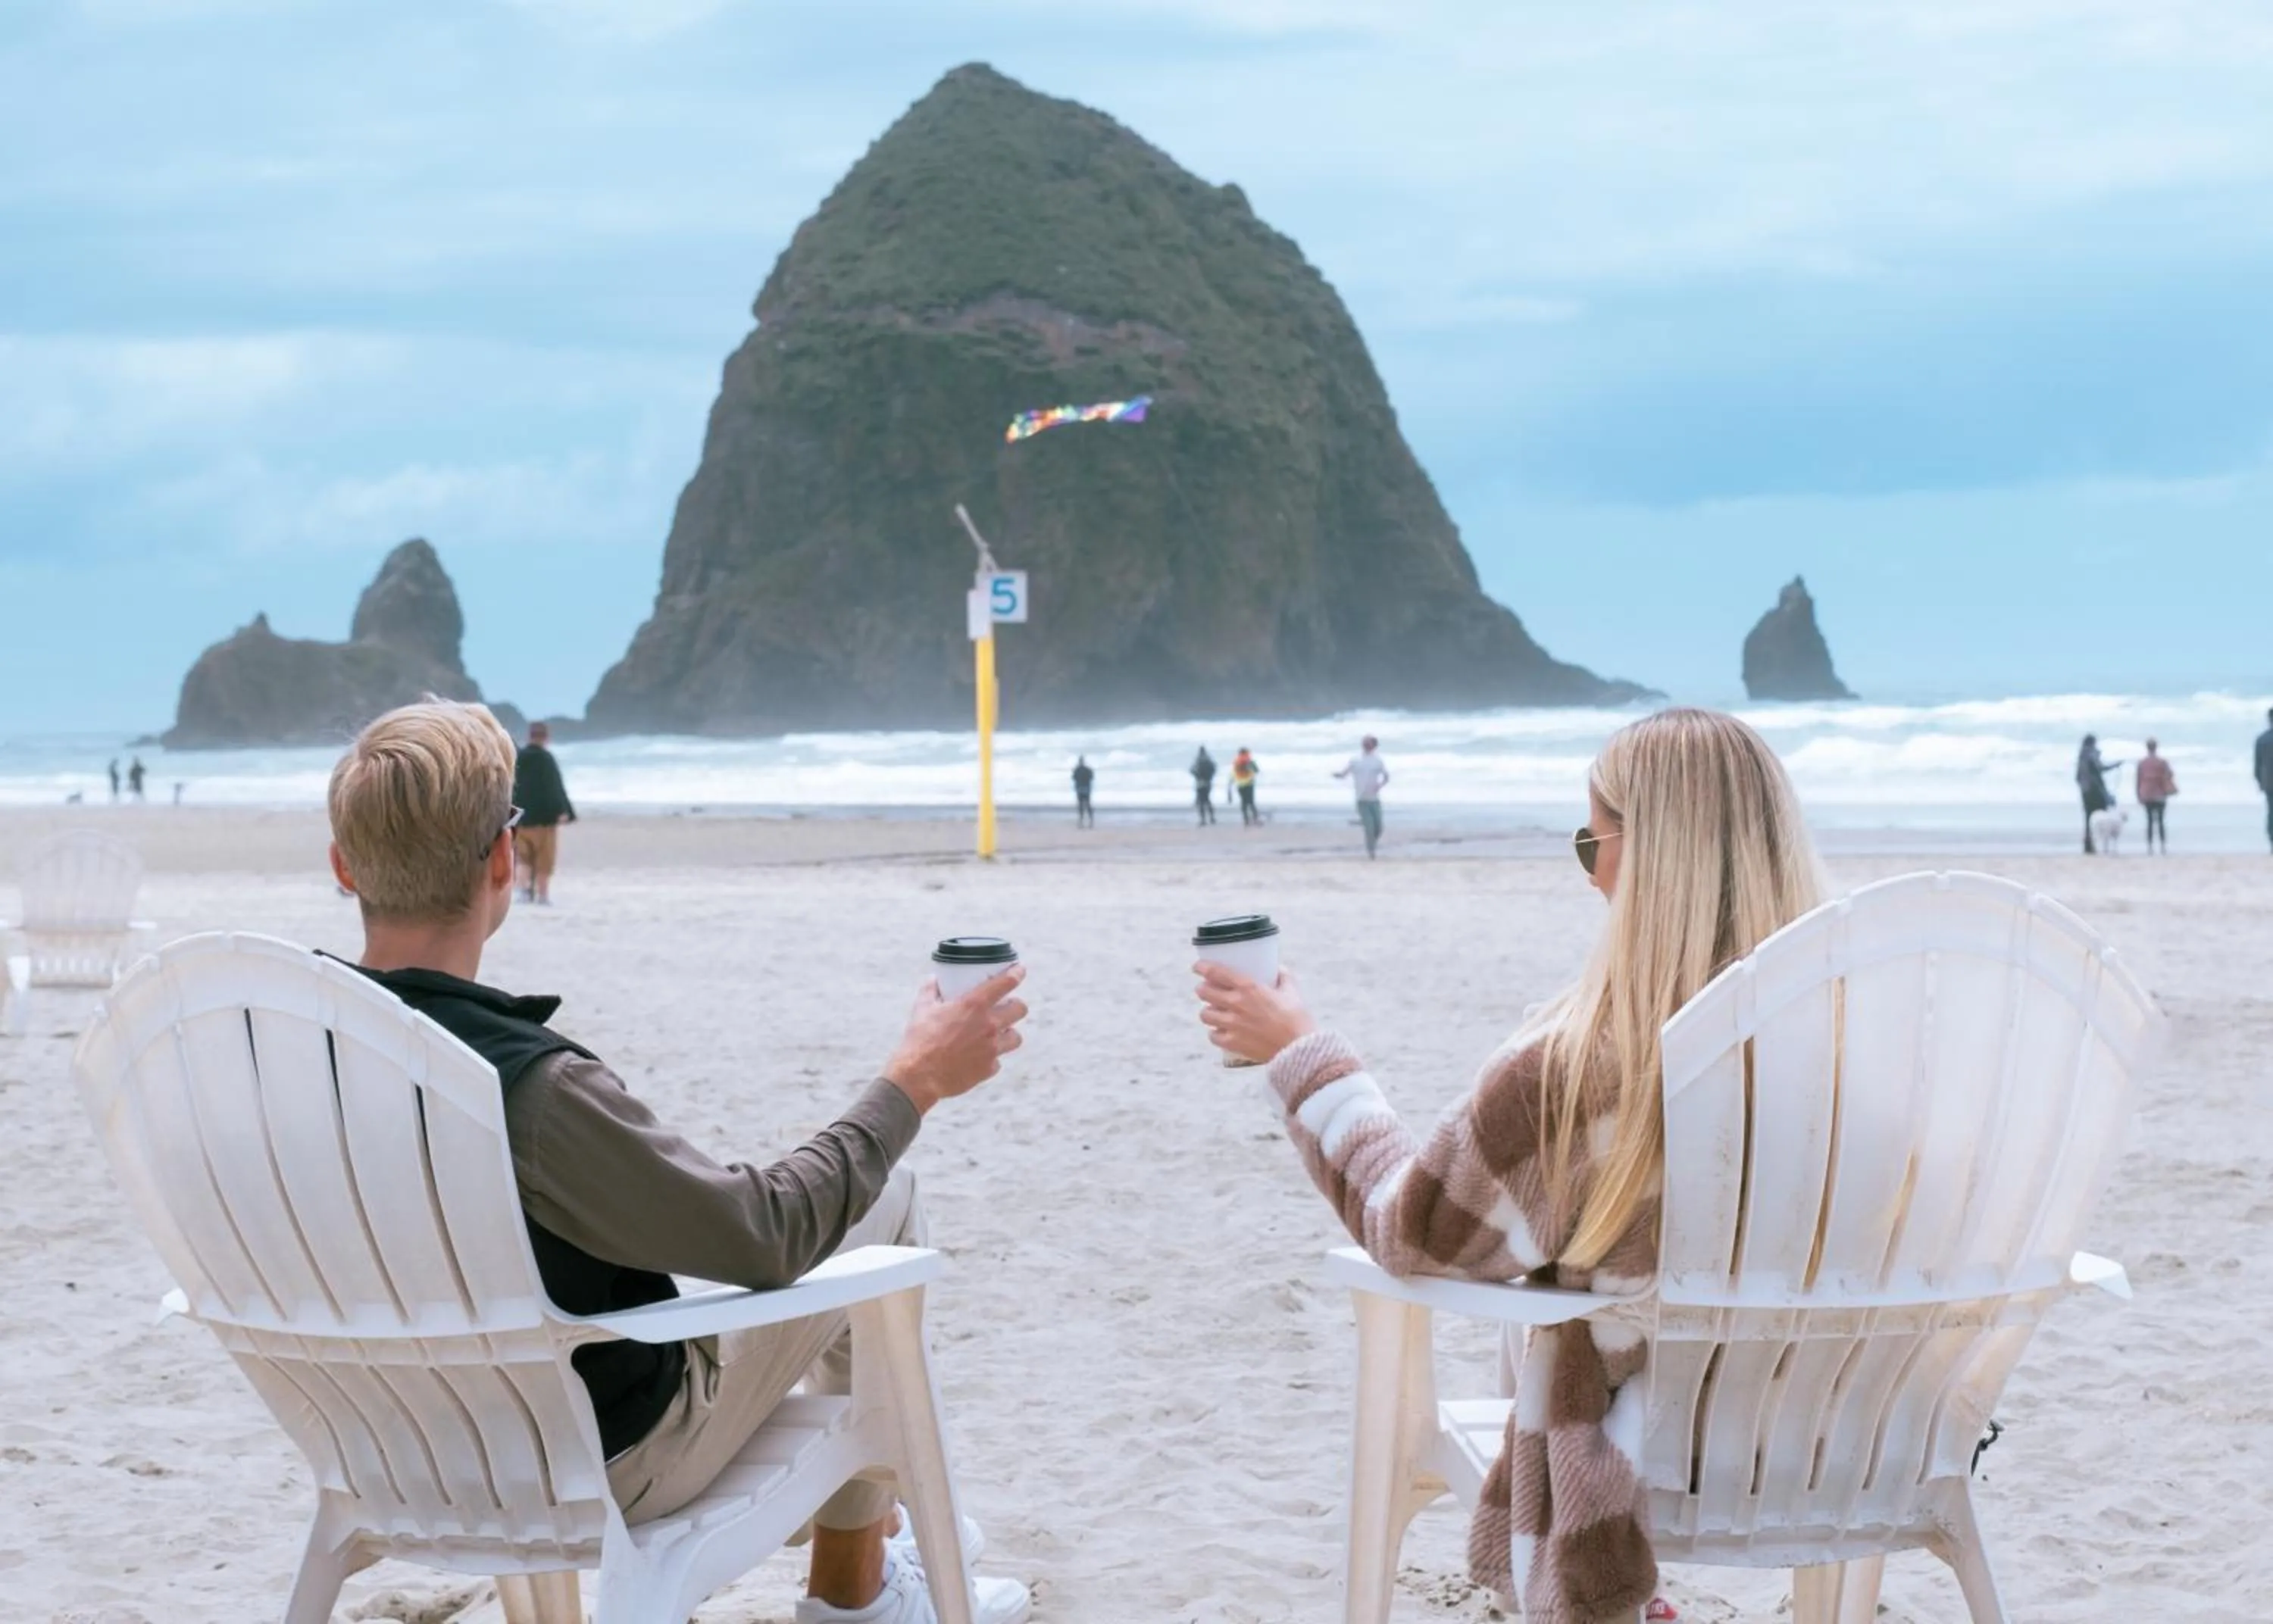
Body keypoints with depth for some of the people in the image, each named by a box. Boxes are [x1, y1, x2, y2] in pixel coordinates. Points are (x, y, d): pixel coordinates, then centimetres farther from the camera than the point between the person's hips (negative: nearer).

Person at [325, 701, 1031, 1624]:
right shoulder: (528, 1089, -35)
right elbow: (765, 1237, -25)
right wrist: (914, 1083, -13)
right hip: (597, 1470, -7)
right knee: (881, 1201, 10)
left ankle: (875, 1514, 46)